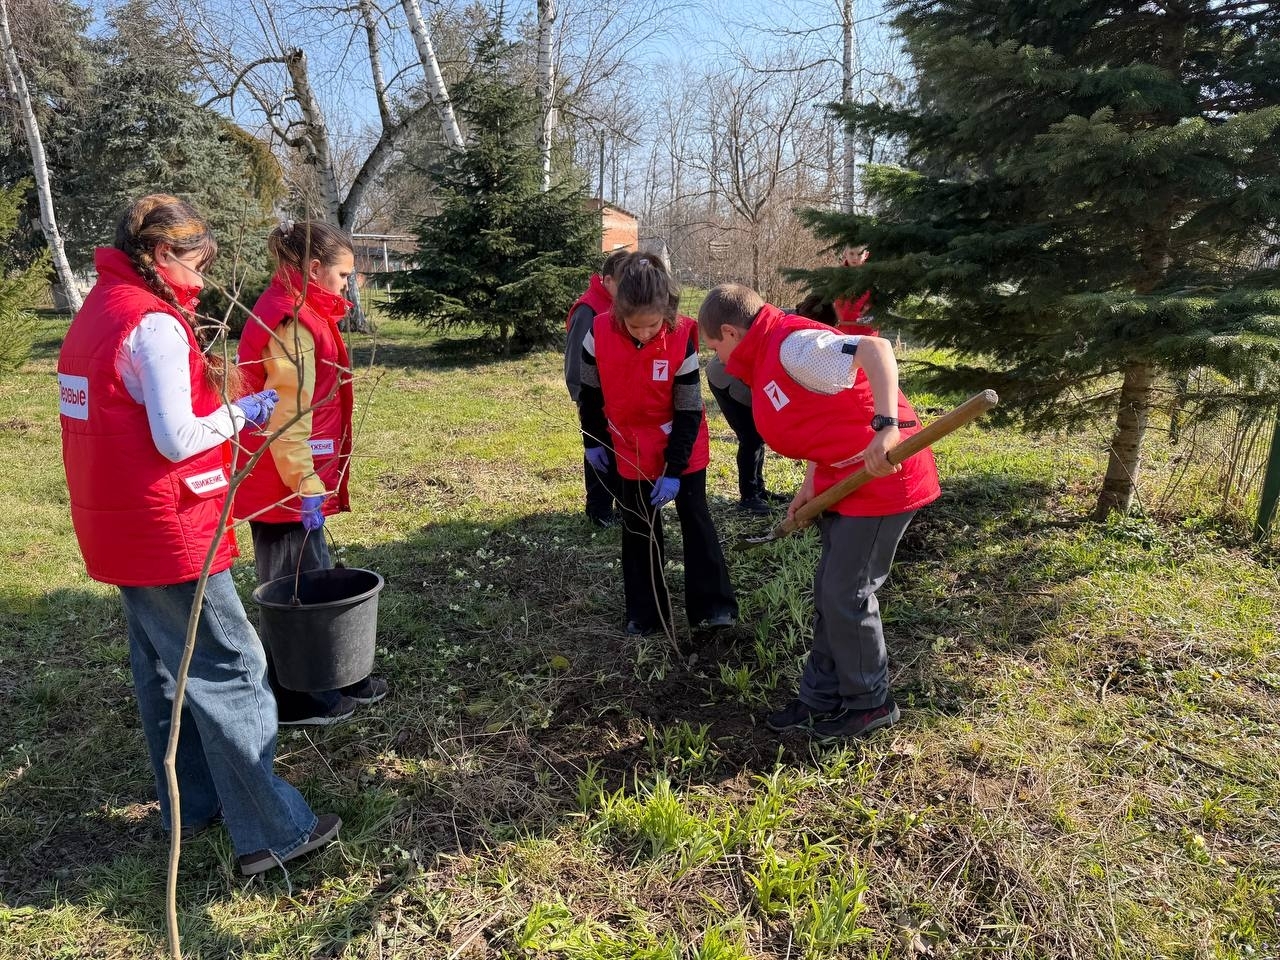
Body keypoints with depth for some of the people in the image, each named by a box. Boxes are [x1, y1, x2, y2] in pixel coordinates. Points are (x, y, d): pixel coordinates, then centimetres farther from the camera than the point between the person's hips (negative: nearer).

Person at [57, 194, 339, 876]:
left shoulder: (98, 312, 12)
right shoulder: (154, 323, -18)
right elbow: (177, 439, -22)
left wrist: (209, 382, 8)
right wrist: (242, 411, -8)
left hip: (119, 530, 10)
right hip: (168, 533, -10)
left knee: (163, 667, 18)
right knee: (230, 673, -4)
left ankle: (193, 805, 31)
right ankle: (272, 834, 4)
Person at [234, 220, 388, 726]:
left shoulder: (294, 312, 13)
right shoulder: (293, 322, -18)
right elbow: (289, 413, -24)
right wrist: (306, 485, -22)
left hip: (283, 484, 10)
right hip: (288, 487, -10)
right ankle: (297, 700, 18)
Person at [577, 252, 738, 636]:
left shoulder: (683, 338, -25)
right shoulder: (600, 332, -20)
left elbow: (689, 411, -19)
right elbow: (590, 391, -2)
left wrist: (673, 470, -19)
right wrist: (593, 440, 6)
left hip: (682, 450, -2)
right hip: (632, 451, 3)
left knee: (695, 520, 5)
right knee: (638, 530, 9)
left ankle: (712, 606, 16)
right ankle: (645, 615, 22)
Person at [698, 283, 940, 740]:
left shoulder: (793, 345, -18)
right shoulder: (769, 359, 13)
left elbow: (874, 350, -29)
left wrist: (886, 428, -38)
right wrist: (811, 487, 8)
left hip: (881, 477, -10)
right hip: (847, 480, 10)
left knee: (847, 595, 0)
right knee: (828, 592, 15)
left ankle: (870, 704, 20)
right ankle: (822, 699, 28)